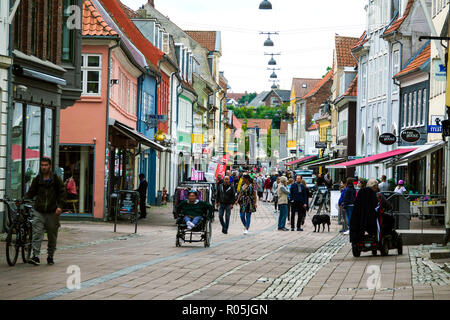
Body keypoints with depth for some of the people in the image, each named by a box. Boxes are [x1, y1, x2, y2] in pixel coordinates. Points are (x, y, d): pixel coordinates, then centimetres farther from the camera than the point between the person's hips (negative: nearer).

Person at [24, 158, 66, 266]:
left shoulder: (56, 179, 1)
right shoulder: (37, 179, 6)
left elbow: (62, 192, 1)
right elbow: (31, 192, 13)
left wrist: (60, 206, -10)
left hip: (52, 212, -1)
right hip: (39, 212, 1)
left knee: (52, 236, 8)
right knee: (37, 234, -12)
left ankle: (50, 257, 22)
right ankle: (35, 256, -16)